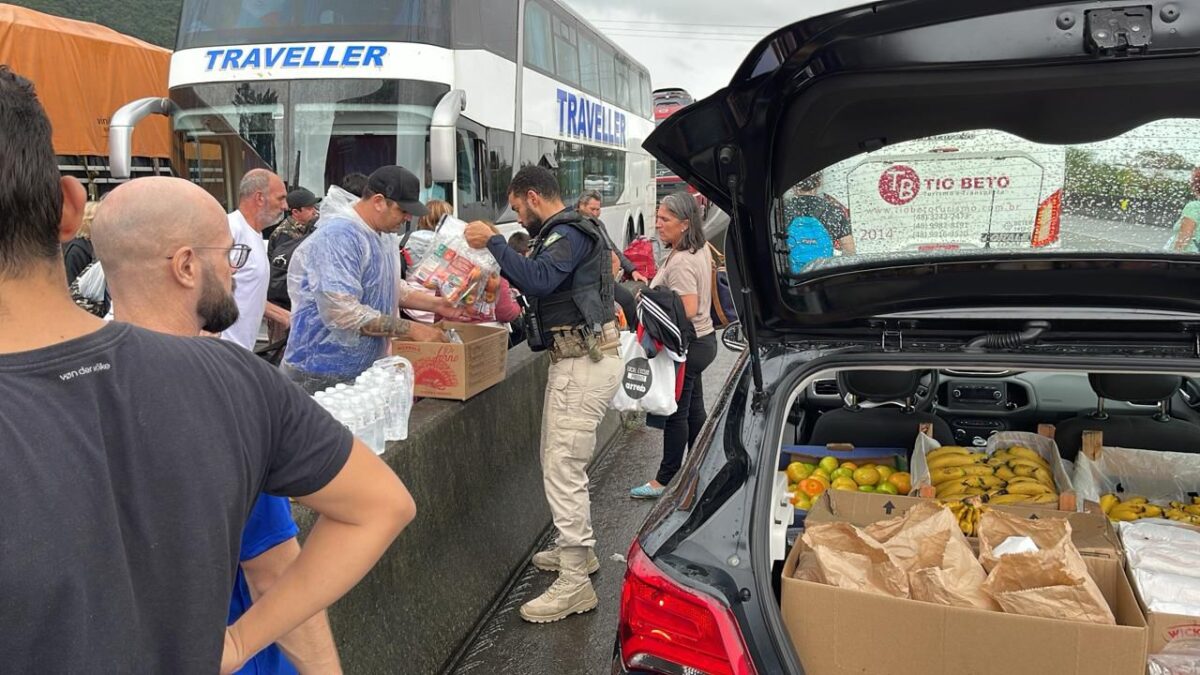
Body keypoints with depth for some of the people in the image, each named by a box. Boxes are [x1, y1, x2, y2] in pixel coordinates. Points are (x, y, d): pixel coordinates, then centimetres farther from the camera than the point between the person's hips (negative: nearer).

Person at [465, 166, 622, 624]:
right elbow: (543, 283, 22)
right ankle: (578, 550, 34)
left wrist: (494, 242, -22)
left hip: (584, 364, -11)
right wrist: (502, 266, 17)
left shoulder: (568, 234, -13)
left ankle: (574, 584, -4)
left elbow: (540, 280, -29)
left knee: (563, 470, -10)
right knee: (559, 462, 20)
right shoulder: (568, 231, 19)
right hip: (576, 359, 11)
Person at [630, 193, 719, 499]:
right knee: (694, 409, 19)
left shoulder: (680, 262, -24)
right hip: (702, 339, 10)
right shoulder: (700, 250, 8)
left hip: (686, 345, -10)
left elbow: (688, 309, -31)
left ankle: (666, 480, 12)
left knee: (676, 414, 0)